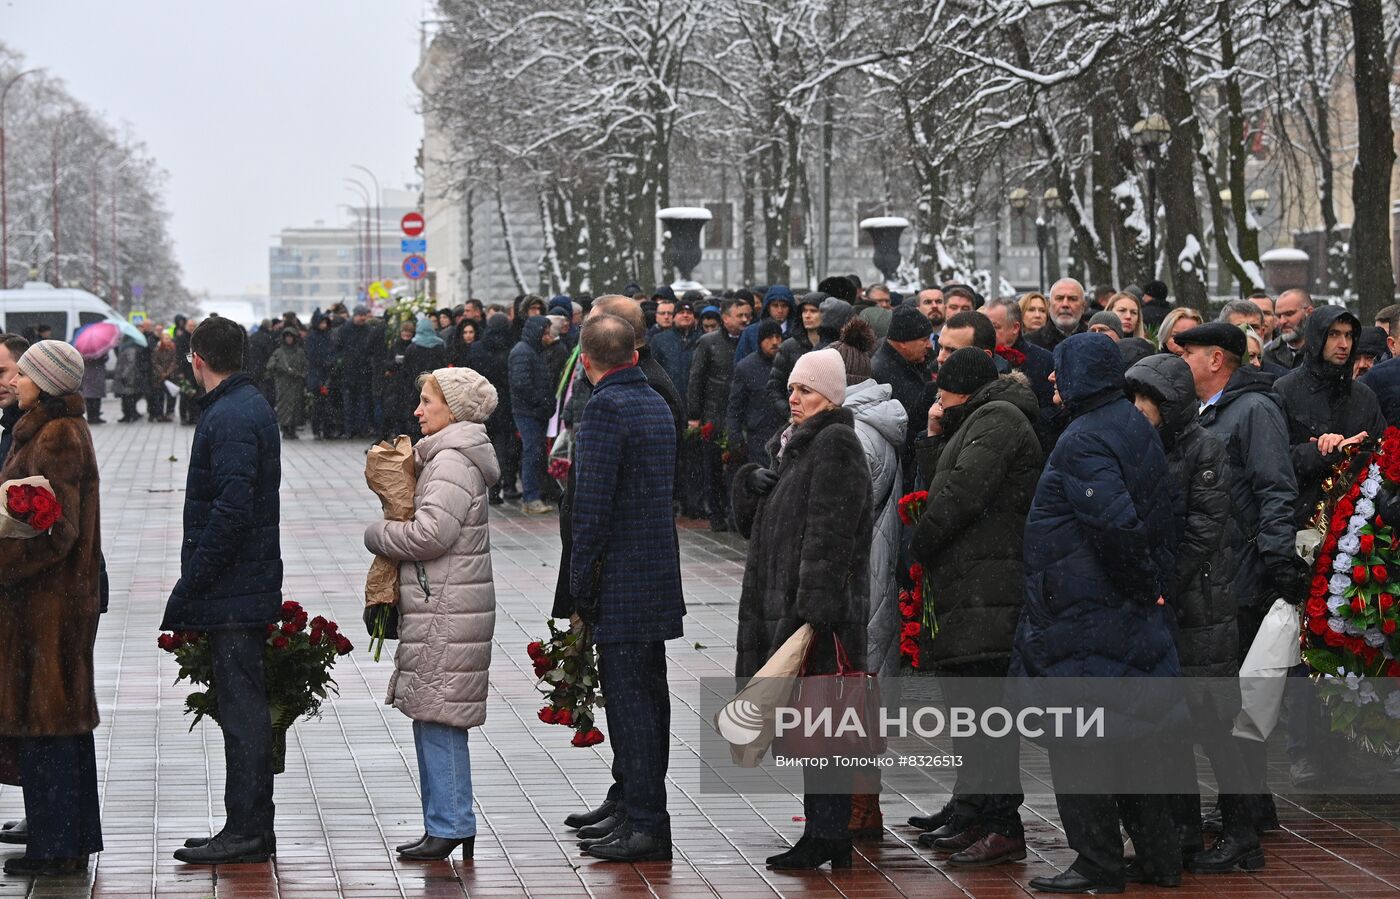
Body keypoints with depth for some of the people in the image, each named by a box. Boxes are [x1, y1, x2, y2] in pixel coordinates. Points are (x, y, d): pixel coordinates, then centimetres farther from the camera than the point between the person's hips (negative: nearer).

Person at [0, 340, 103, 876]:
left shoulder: (56, 439, -16)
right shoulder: (62, 431, 15)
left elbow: (55, 529, -22)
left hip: (48, 599, -10)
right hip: (60, 596, 10)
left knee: (45, 720, -5)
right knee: (64, 719, 14)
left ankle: (55, 847, 0)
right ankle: (72, 841, 21)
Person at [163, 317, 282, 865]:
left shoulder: (230, 418, -17)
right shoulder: (253, 406, 15)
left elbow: (230, 512, -24)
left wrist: (188, 588, -20)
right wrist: (193, 586, 19)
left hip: (231, 592, -10)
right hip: (250, 587, 10)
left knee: (241, 706, -6)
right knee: (244, 704, 14)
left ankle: (246, 831, -3)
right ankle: (251, 828, 20)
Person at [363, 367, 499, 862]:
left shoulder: (452, 461, -14)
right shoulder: (448, 456, 18)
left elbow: (432, 532, -21)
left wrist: (377, 535, -6)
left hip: (446, 611, -11)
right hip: (442, 607, 11)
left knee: (438, 715, -7)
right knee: (435, 716, 13)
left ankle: (450, 825, -4)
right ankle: (449, 822, 17)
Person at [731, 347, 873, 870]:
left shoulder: (836, 445, -11)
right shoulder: (795, 445, 19)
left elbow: (830, 535, -19)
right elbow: (756, 524, 23)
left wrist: (813, 609, -24)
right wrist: (752, 484, 2)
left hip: (823, 611, -10)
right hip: (784, 603, 10)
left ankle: (827, 837, -6)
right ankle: (826, 834, 14)